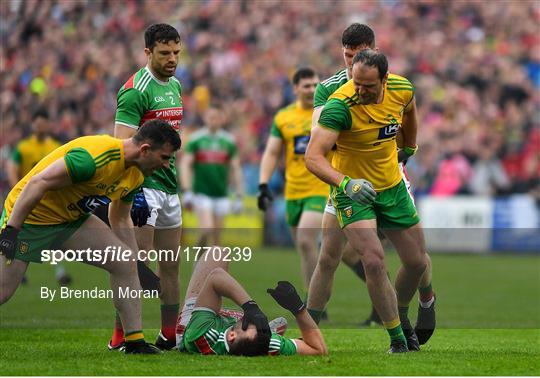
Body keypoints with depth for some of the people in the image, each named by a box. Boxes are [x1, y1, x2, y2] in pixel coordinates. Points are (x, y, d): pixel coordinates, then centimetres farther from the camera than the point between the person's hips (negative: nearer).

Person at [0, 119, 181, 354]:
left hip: (72, 219, 8)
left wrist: (137, 265, 13)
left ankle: (135, 341, 0)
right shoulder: (96, 156, -31)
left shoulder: (136, 175, -1)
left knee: (125, 263, -4)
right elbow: (38, 182, -31)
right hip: (27, 215, -8)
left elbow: (120, 221, 15)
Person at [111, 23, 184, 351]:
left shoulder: (176, 86, 14)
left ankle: (170, 335, 18)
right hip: (143, 186, -9)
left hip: (170, 186, 9)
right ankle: (121, 337, -8)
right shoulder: (136, 90, -13)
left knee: (171, 265, 11)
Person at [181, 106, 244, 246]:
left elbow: (236, 169, 8)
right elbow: (185, 165, -3)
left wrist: (239, 197, 5)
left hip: (221, 195, 3)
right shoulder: (196, 139, -1)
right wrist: (186, 192, -12)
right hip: (202, 193, -3)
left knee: (216, 236, 5)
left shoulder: (228, 141, 5)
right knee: (207, 230, -16)